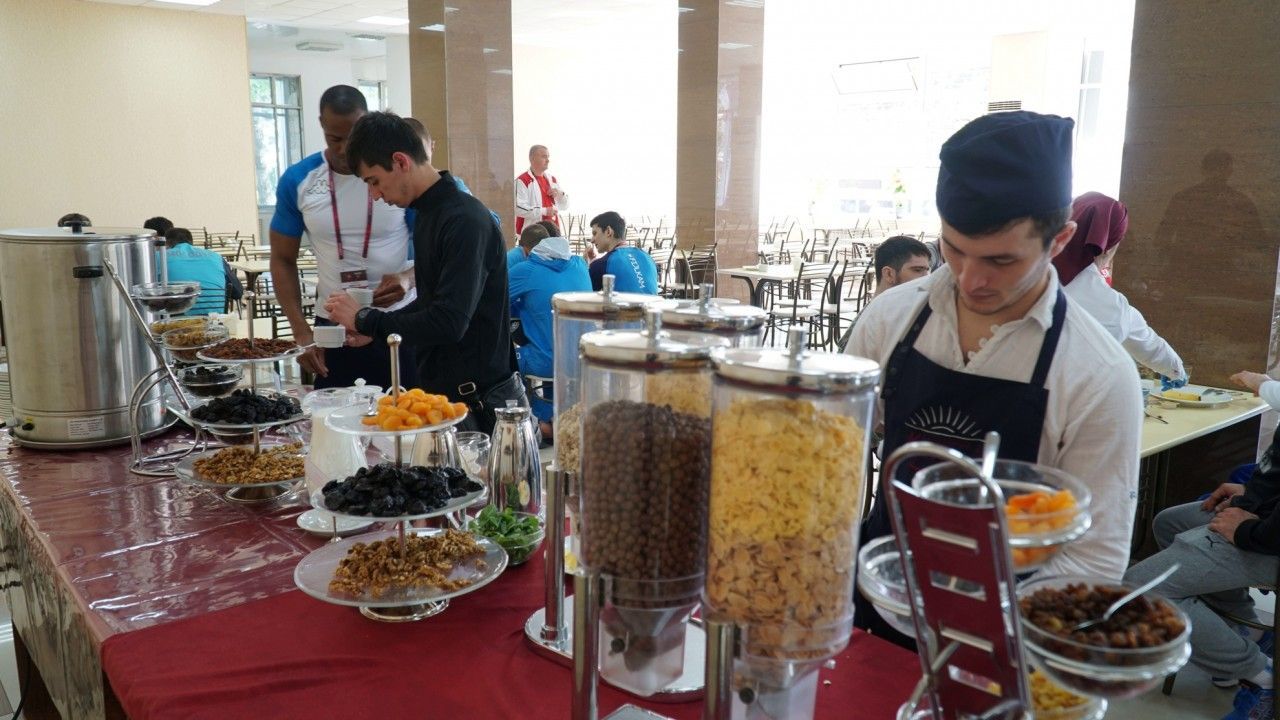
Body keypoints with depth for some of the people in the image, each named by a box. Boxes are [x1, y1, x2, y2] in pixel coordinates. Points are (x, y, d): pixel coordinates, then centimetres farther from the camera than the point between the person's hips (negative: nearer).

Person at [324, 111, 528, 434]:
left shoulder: (465, 220, -19)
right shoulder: (426, 213, 10)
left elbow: (449, 322, -25)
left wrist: (365, 319, -14)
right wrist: (374, 328, 7)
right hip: (440, 387, 8)